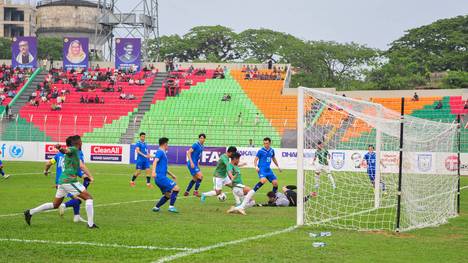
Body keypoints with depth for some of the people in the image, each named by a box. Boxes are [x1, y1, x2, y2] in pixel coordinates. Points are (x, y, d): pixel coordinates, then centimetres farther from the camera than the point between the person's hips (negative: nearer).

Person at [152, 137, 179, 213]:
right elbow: (155, 161, -25)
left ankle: (156, 207, 14)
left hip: (161, 177, 10)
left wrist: (171, 175, 38)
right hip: (160, 177, -10)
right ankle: (171, 207, -14)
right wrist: (153, 171, -41)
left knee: (168, 195, 13)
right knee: (176, 188, -15)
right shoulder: (160, 152, -8)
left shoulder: (163, 153, 22)